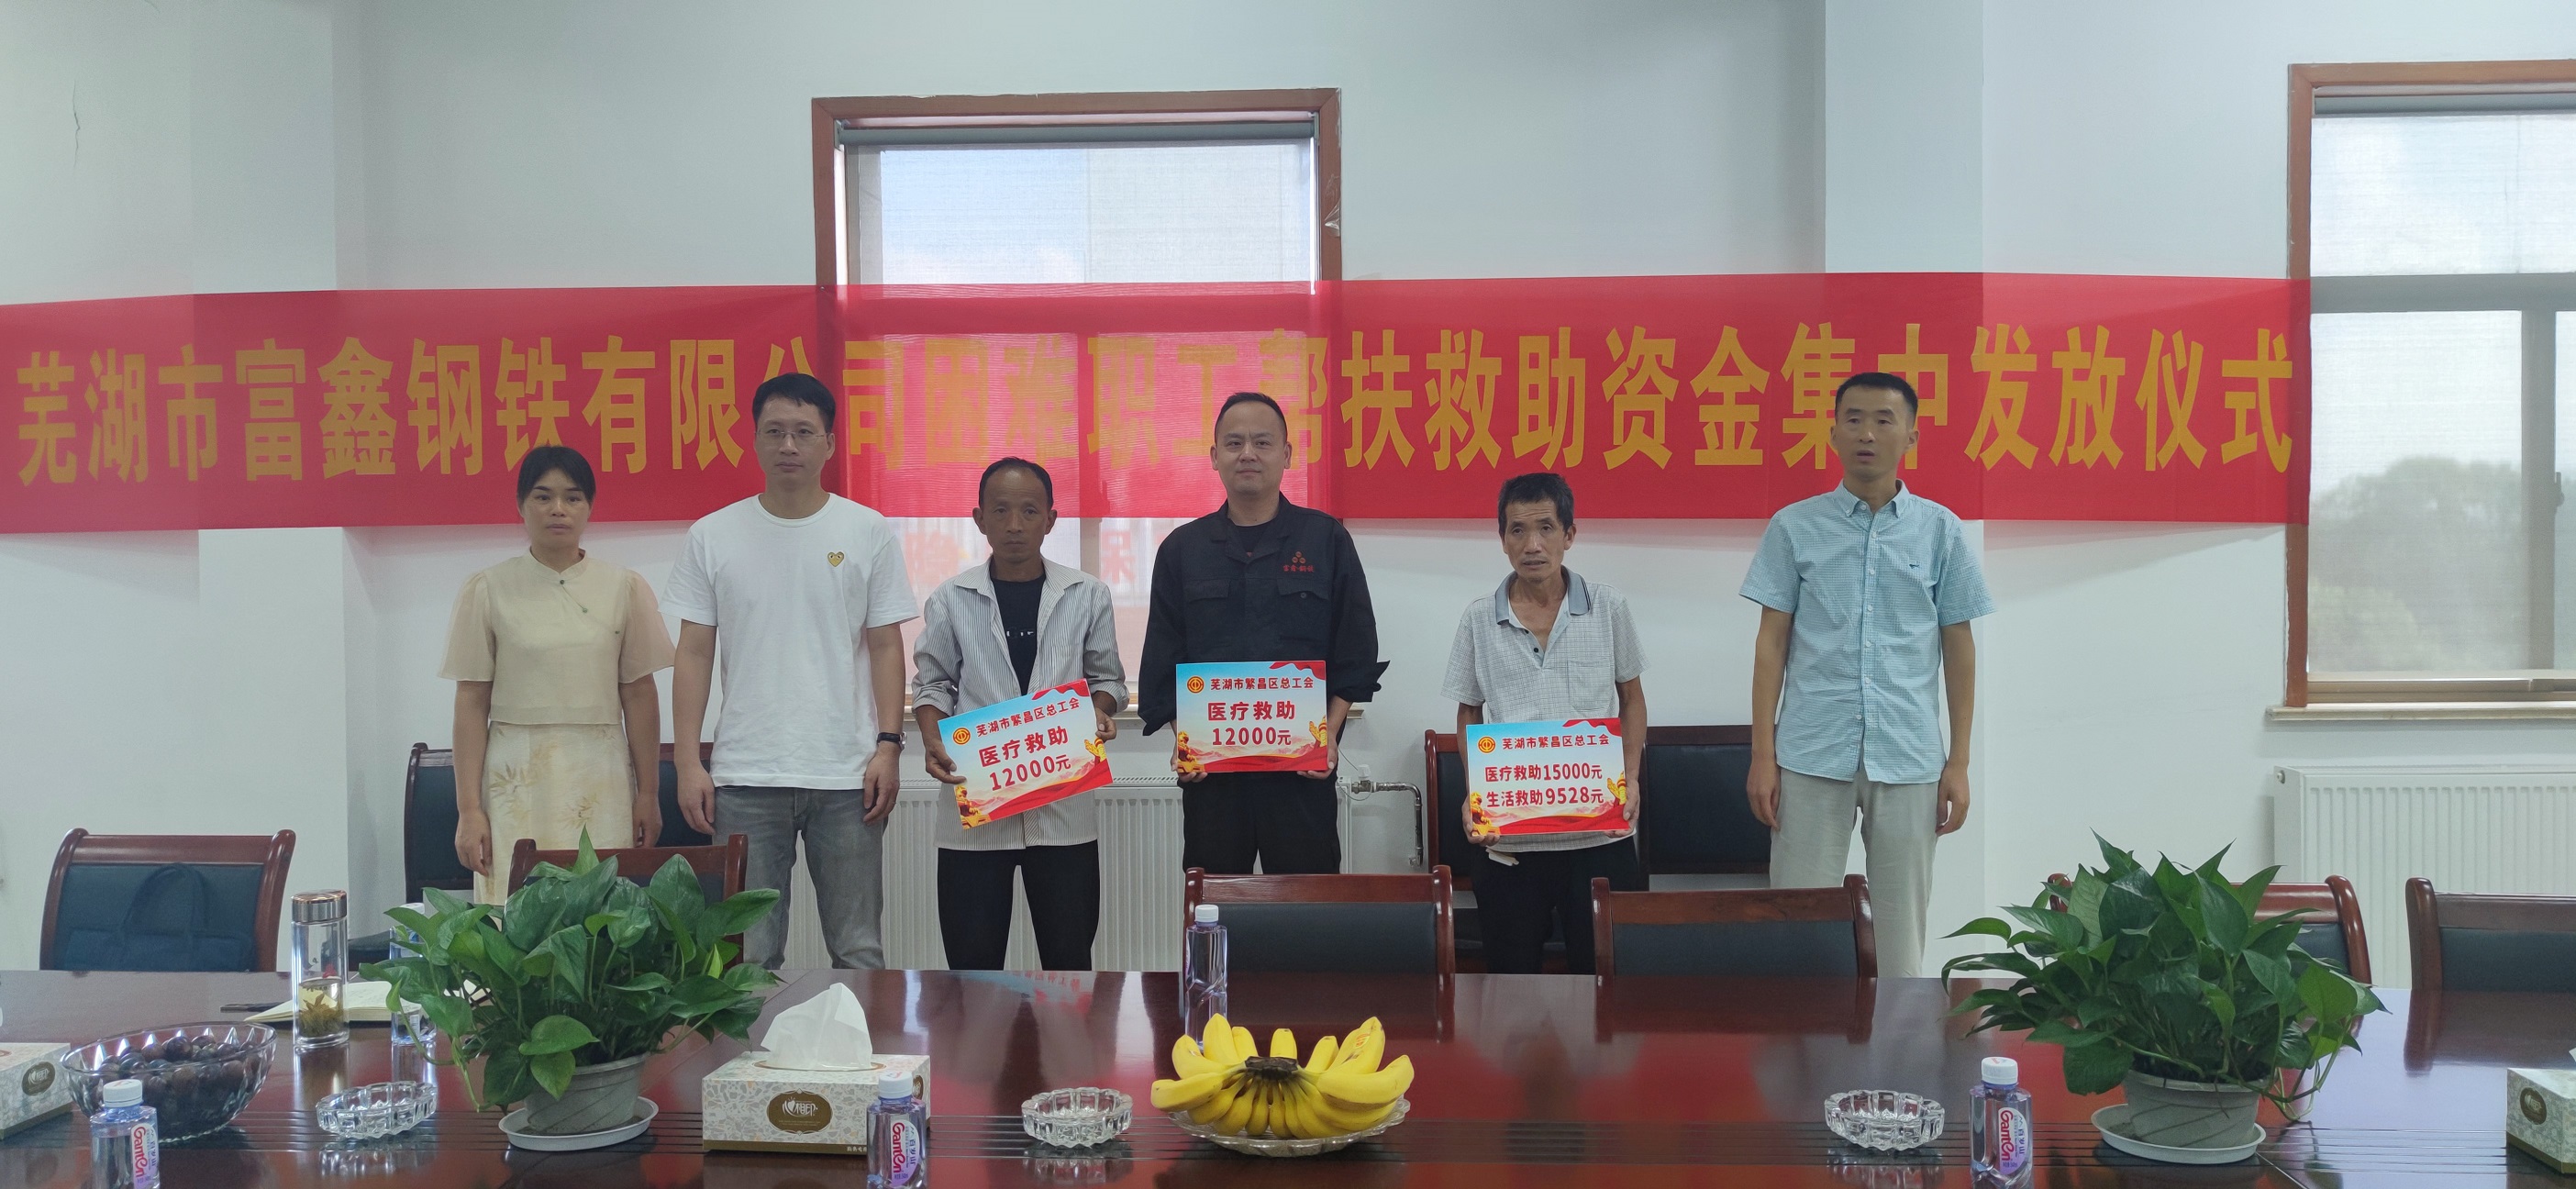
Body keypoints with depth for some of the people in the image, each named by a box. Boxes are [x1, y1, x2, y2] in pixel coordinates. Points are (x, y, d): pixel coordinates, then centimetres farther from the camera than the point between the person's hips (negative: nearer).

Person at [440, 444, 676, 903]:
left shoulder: (625, 587, 5)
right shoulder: (488, 590, 3)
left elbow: (639, 695, 6)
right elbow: (472, 704, 2)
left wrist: (649, 793, 5)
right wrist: (469, 808, -2)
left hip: (600, 783, 1)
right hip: (516, 783, -1)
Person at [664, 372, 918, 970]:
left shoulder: (868, 532, 3)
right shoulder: (712, 536, 5)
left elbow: (886, 646, 3)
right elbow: (694, 654, 5)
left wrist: (888, 745, -6)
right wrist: (687, 762, -1)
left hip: (847, 776, 0)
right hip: (745, 779, 1)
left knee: (858, 953, 7)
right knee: (749, 958, 6)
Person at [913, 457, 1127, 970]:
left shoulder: (1088, 596, 3)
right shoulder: (951, 600, 3)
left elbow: (1107, 678, 11)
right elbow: (932, 683, 10)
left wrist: (1099, 712, -11)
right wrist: (933, 741, -8)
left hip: (1064, 806, 0)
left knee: (1069, 959, 7)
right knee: (973, 962, 5)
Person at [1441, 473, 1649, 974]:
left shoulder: (1608, 606, 1)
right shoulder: (1480, 619, 1)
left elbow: (1631, 697, 11)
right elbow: (1468, 715, 10)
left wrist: (1631, 778, -3)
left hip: (1601, 833, 0)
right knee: (1511, 974, 10)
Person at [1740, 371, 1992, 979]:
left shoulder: (1940, 529, 5)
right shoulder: (1794, 526, 3)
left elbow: (1959, 647, 8)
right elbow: (1772, 641, 4)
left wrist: (1959, 761, 4)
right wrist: (1762, 754, -1)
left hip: (1909, 757, 1)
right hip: (1812, 752, -1)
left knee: (1902, 921, 8)